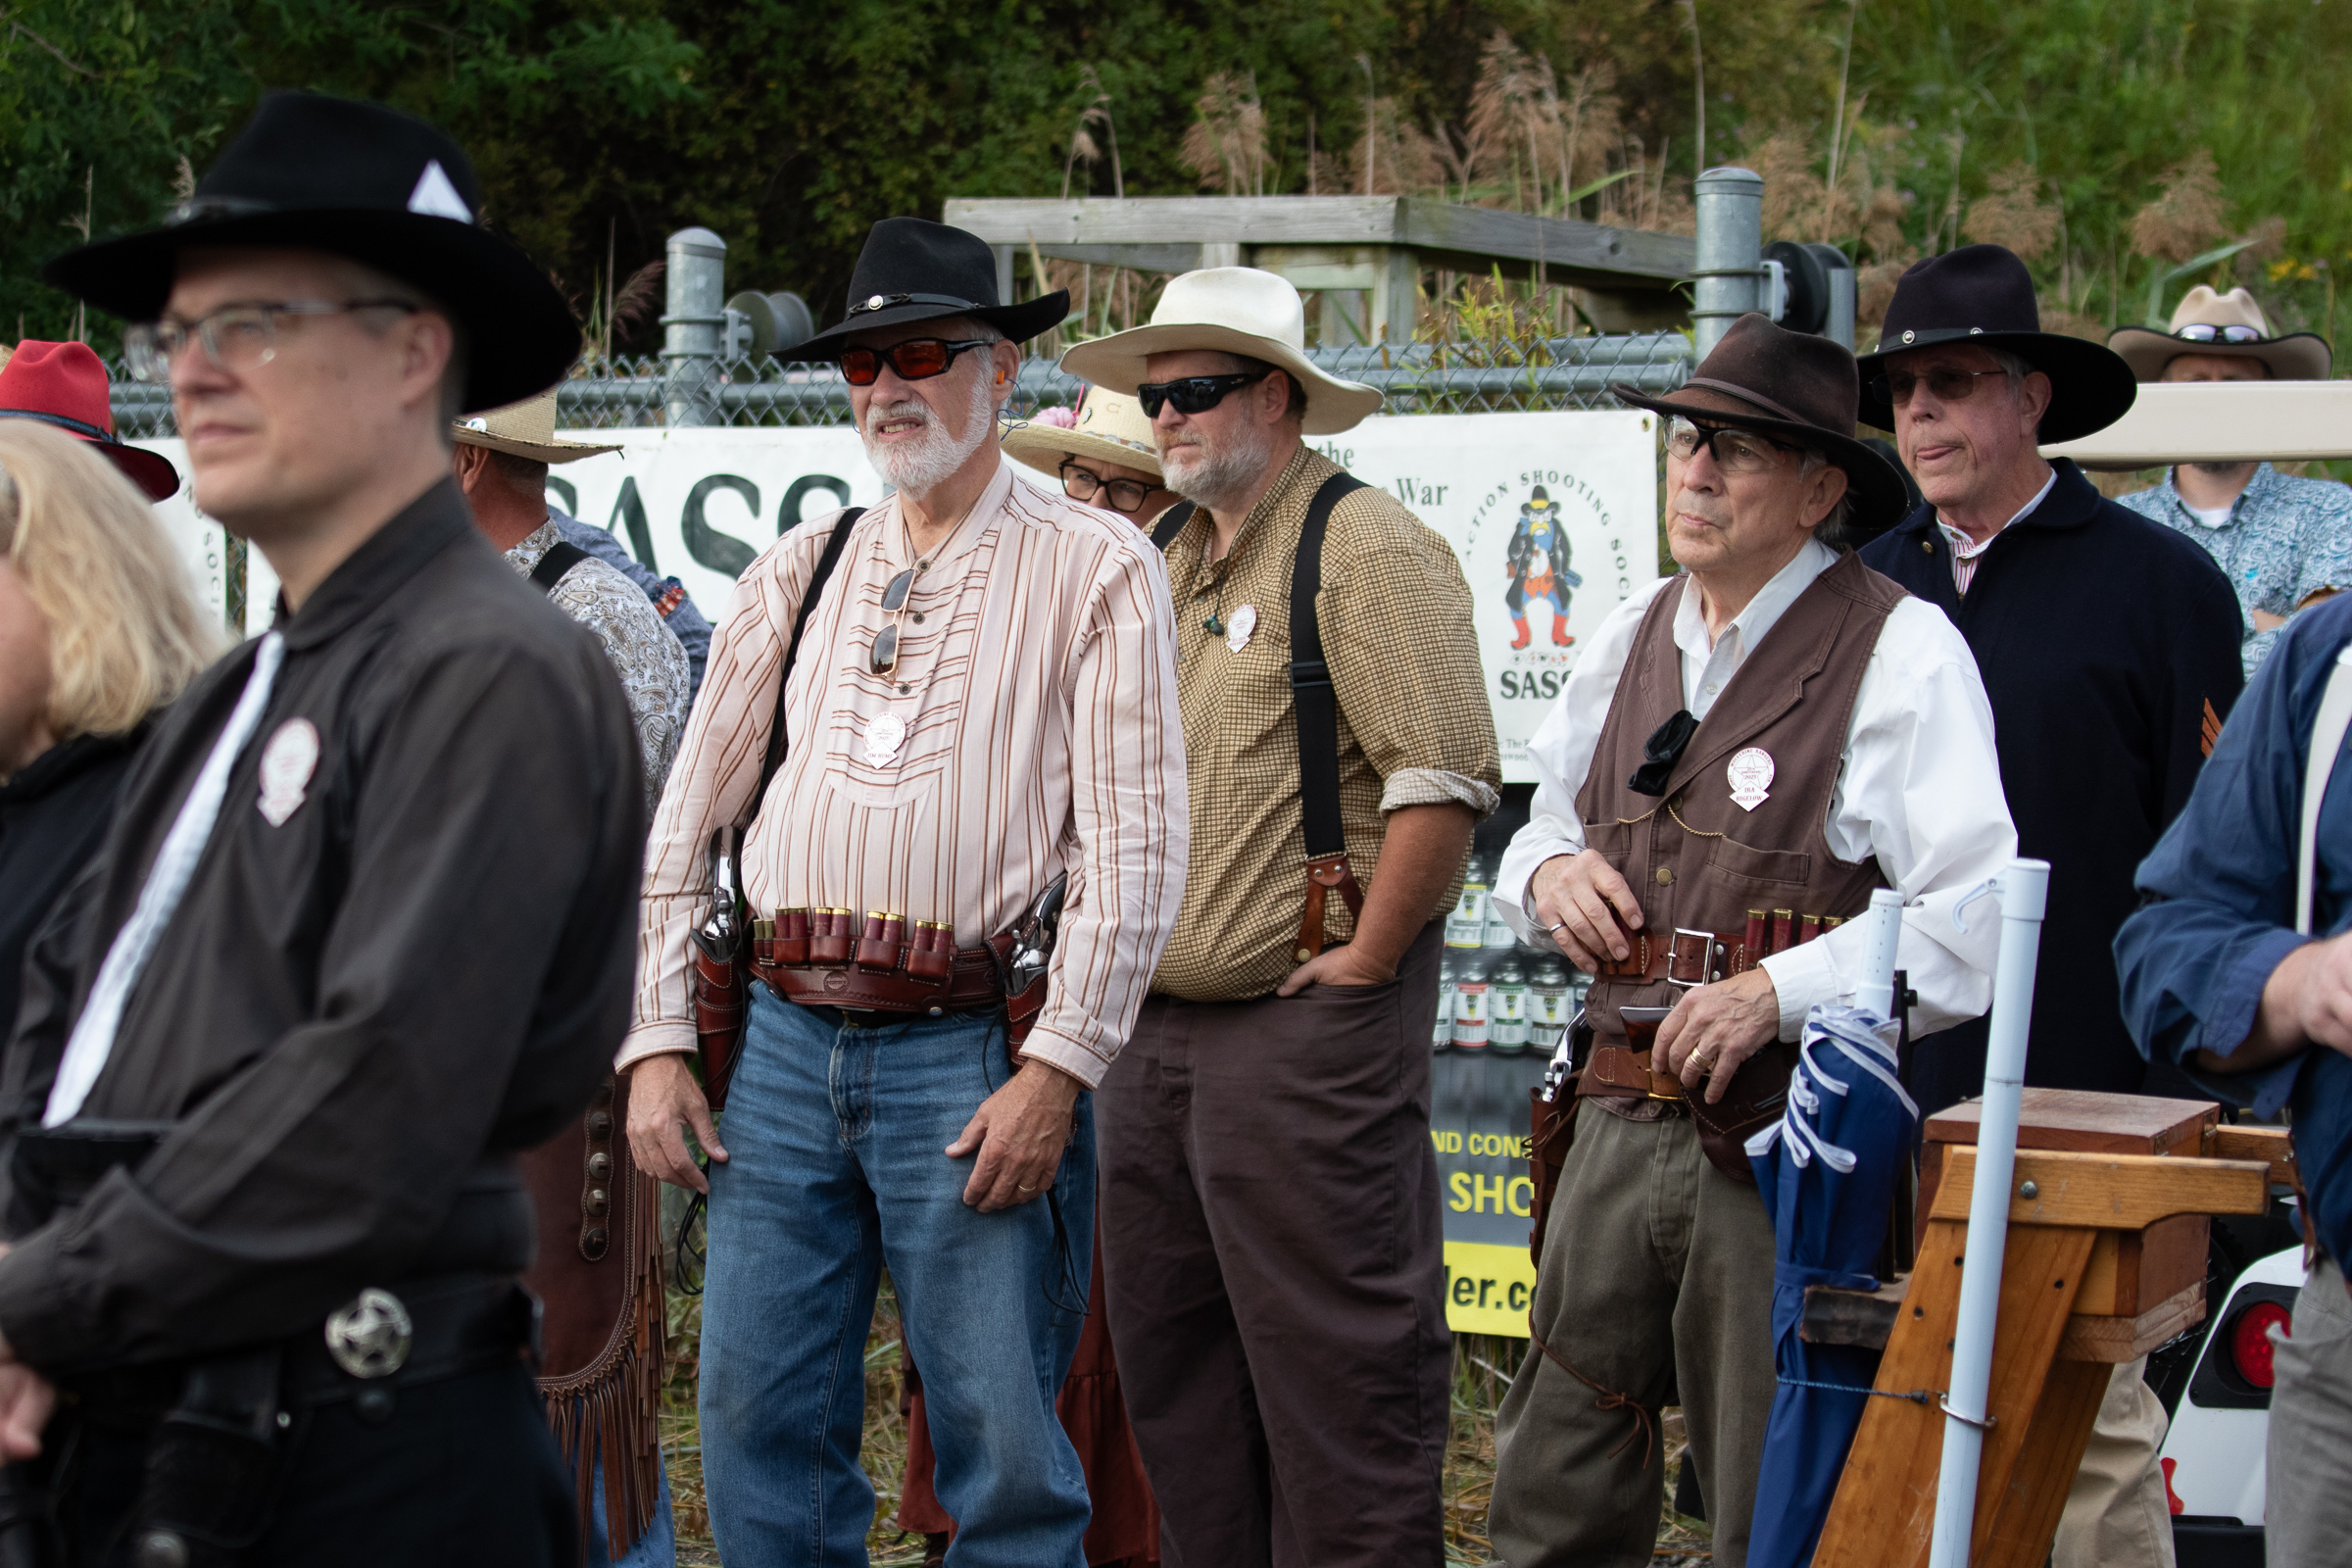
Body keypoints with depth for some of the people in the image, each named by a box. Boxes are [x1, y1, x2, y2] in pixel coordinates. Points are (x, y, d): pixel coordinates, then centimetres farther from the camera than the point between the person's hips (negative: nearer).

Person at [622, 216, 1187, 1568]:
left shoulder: (1096, 568, 1)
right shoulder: (799, 572, 15)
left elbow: (1136, 846, -6)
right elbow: (685, 822, 16)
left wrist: (1056, 1070, -13)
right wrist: (657, 1045, 7)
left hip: (975, 1050, -4)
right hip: (787, 1040, 4)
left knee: (1004, 1451, -3)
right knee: (758, 1425, 5)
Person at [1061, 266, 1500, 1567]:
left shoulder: (1363, 547, -10)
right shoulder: (1163, 561, 16)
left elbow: (1445, 777, -18)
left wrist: (1358, 969, -17)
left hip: (1309, 1024, -9)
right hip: (1156, 1025, 9)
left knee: (1335, 1365, -5)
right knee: (1171, 1357, 14)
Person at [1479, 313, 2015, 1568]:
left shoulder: (1899, 653, -8)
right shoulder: (1631, 640, 14)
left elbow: (1975, 923, -15)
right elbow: (1543, 830, 28)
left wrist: (1780, 989, -22)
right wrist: (1550, 873, 5)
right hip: (1622, 1123, 6)